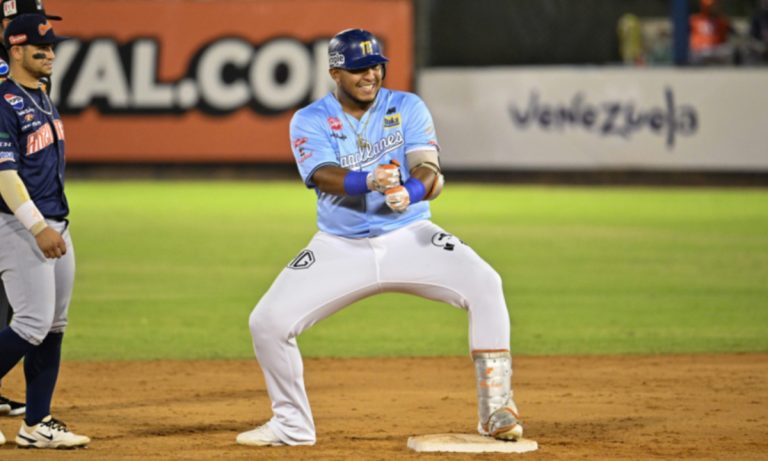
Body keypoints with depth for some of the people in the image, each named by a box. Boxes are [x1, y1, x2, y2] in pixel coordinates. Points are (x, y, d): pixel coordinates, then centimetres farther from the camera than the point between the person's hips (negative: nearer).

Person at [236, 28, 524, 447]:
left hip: (409, 236, 0)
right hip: (339, 248, 1)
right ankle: (292, 424, 10)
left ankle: (496, 411, -18)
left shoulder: (408, 108, -2)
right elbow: (325, 177, -23)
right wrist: (368, 181, -45)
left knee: (484, 284, -26)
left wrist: (413, 190, -42)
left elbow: (430, 172, -17)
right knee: (268, 320, -14)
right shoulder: (310, 122, -4)